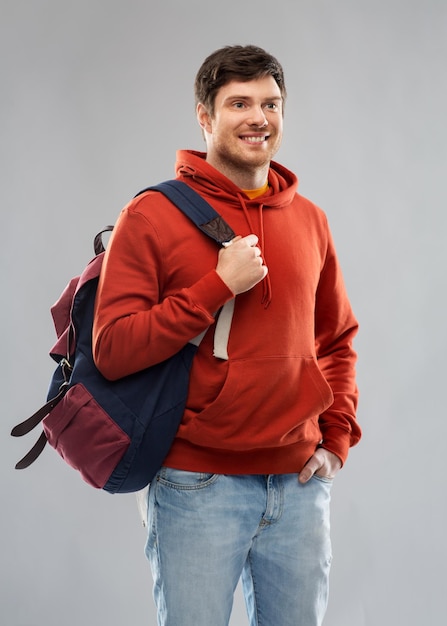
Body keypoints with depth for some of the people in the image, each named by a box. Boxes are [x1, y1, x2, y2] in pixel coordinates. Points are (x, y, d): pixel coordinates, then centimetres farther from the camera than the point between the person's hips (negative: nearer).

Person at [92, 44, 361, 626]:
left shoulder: (309, 219, 10)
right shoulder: (152, 215, -5)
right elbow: (112, 350, -12)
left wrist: (337, 439, 8)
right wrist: (219, 286, -16)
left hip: (299, 484, 4)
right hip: (197, 488, -4)